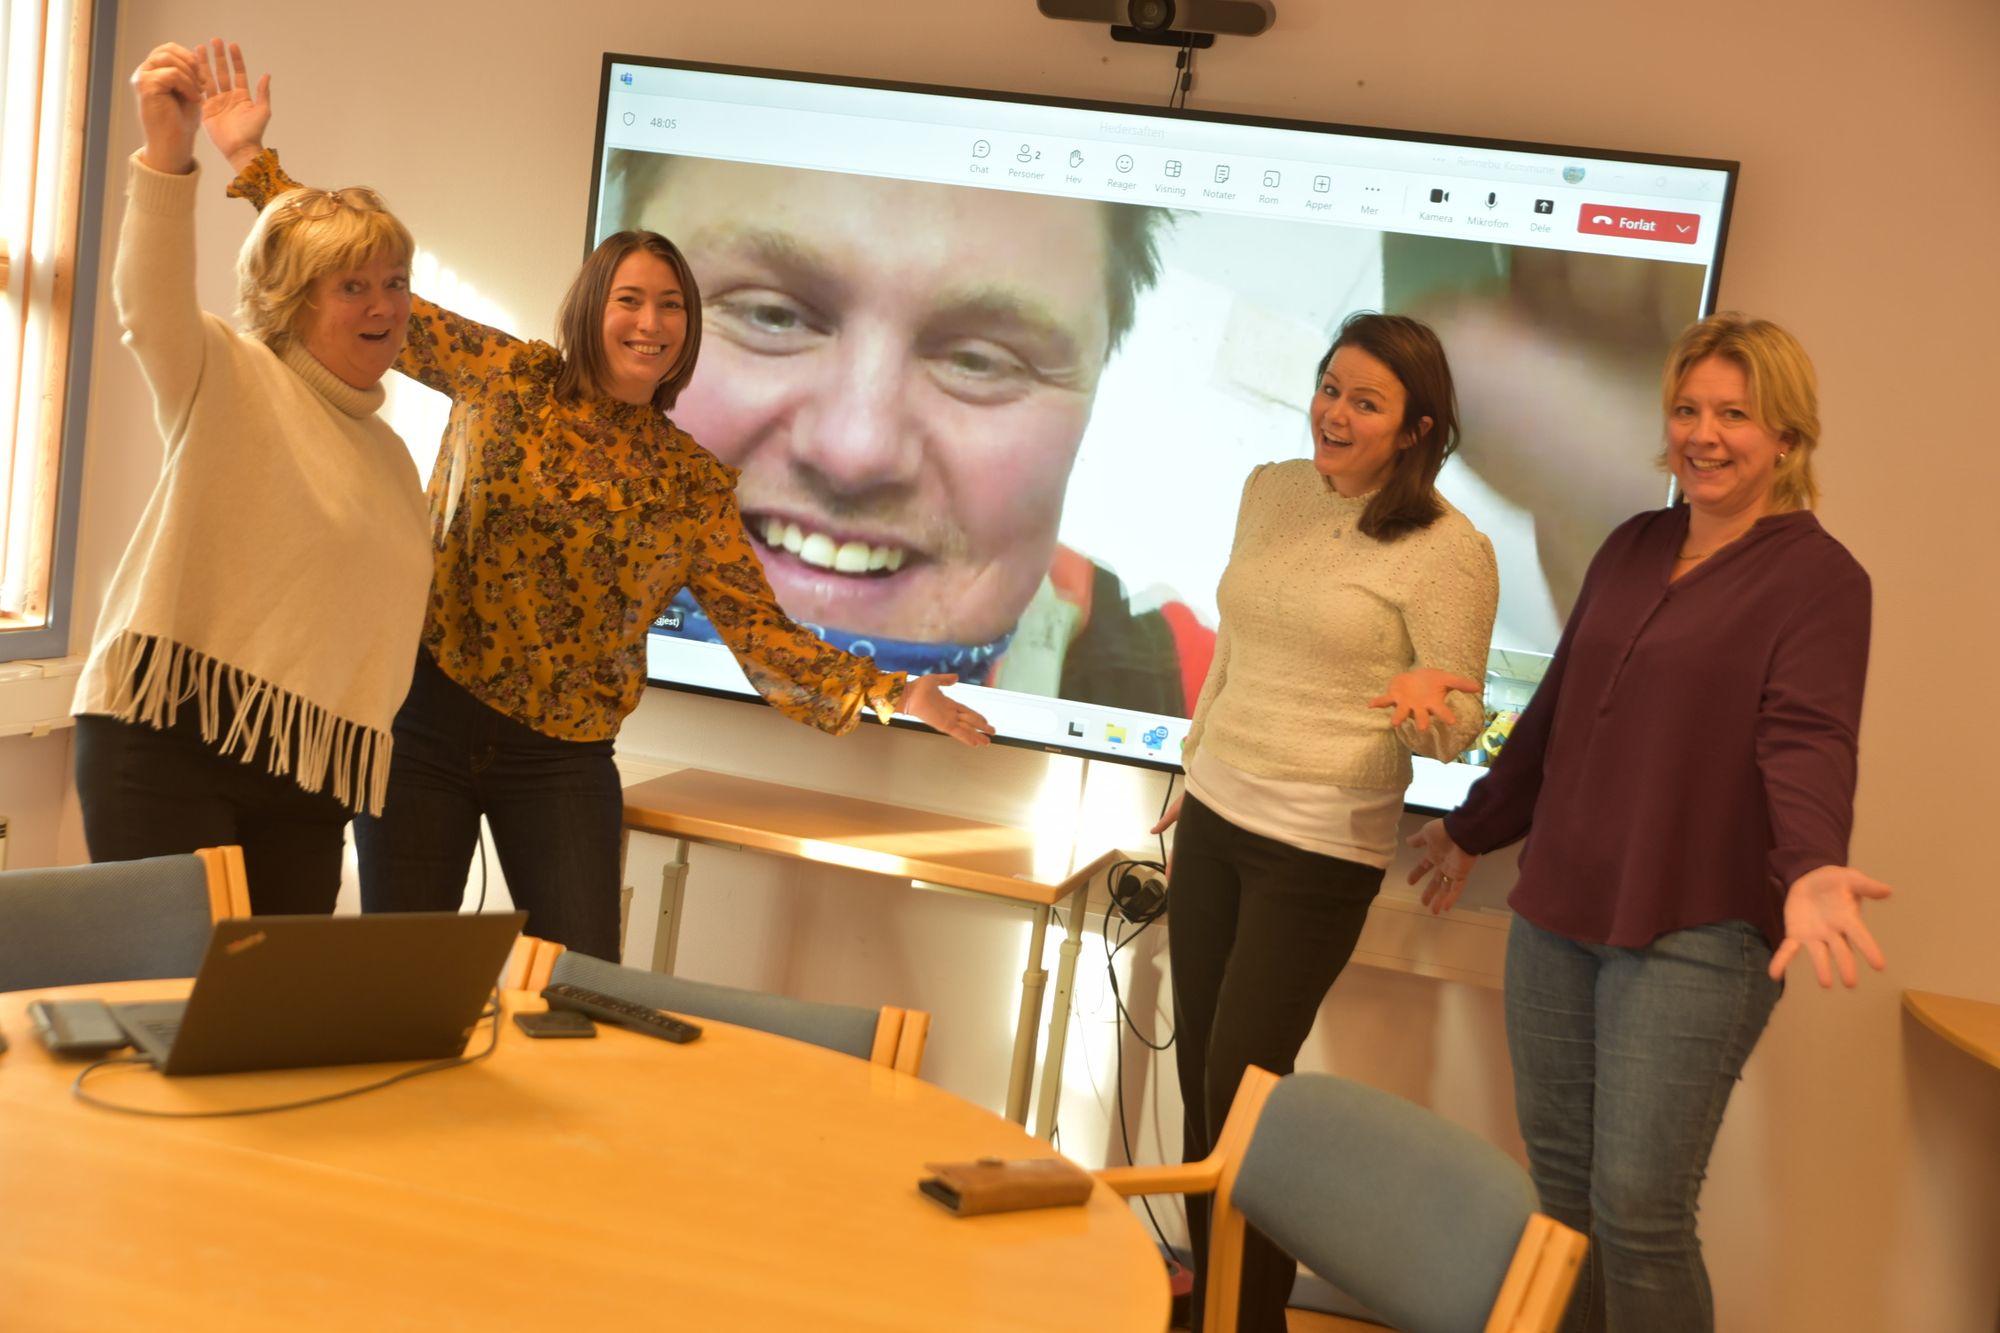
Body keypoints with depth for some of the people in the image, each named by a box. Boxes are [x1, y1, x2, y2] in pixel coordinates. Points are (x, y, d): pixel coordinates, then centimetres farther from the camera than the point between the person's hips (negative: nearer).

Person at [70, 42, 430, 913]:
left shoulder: (390, 455, 19)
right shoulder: (230, 382, 0)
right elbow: (151, 305, -23)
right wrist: (167, 153, -39)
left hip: (307, 773, 6)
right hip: (170, 737, -6)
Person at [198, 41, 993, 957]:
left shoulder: (696, 485, 2)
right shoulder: (508, 379, 1)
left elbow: (761, 634, -2)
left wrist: (895, 694, -13)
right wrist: (252, 161, 0)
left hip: (562, 765, 1)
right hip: (428, 719, -1)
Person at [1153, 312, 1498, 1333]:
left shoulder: (1448, 550, -13)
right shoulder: (1271, 492, 5)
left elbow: (1457, 725, -7)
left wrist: (1426, 701, -30)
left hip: (1321, 848, -6)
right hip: (1215, 818, 6)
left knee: (1242, 1085, -2)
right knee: (1197, 1071, 12)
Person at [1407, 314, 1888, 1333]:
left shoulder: (1817, 577, -6)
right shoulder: (1633, 548, 14)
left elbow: (1807, 741, -19)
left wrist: (1811, 866, -38)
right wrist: (1472, 829, 31)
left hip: (1693, 939, -6)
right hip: (1556, 914, 7)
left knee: (1639, 1210, -7)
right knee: (1561, 1184, 12)